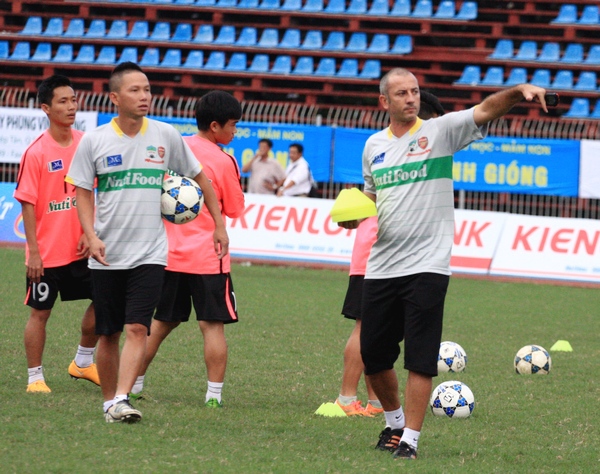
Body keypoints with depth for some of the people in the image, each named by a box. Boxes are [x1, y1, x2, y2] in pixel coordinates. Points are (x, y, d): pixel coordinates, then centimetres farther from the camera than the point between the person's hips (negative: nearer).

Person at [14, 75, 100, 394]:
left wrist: (89, 232, 1)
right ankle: (35, 378, 14)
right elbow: (28, 204, -11)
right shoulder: (36, 153, -13)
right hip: (47, 251, -5)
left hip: (80, 247, 5)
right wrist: (33, 251, -13)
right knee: (40, 312, 3)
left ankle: (82, 363, 29)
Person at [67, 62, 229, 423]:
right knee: (109, 334, 7)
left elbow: (200, 177, 13)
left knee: (137, 328, -15)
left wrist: (219, 225, 12)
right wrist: (92, 237, -10)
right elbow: (82, 192, 4)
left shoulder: (166, 136, 1)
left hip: (150, 254, 0)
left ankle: (122, 400, -20)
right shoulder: (94, 141, -2)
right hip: (107, 256, 0)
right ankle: (109, 401, 21)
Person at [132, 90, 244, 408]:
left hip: (169, 253, 6)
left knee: (162, 322, 17)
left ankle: (134, 384, 22)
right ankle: (214, 394, -7)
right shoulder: (223, 162, -10)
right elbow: (234, 210, -1)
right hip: (208, 258, -6)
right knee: (213, 325, -3)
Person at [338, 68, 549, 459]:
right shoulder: (374, 145, 12)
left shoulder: (440, 131, -2)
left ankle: (410, 439, -3)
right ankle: (395, 421, 32)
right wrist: (355, 214, 4)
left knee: (420, 361, -8)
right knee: (373, 356, 10)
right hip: (381, 265, 5)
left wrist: (518, 91, -35)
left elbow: (486, 111, -17)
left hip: (427, 265, -5)